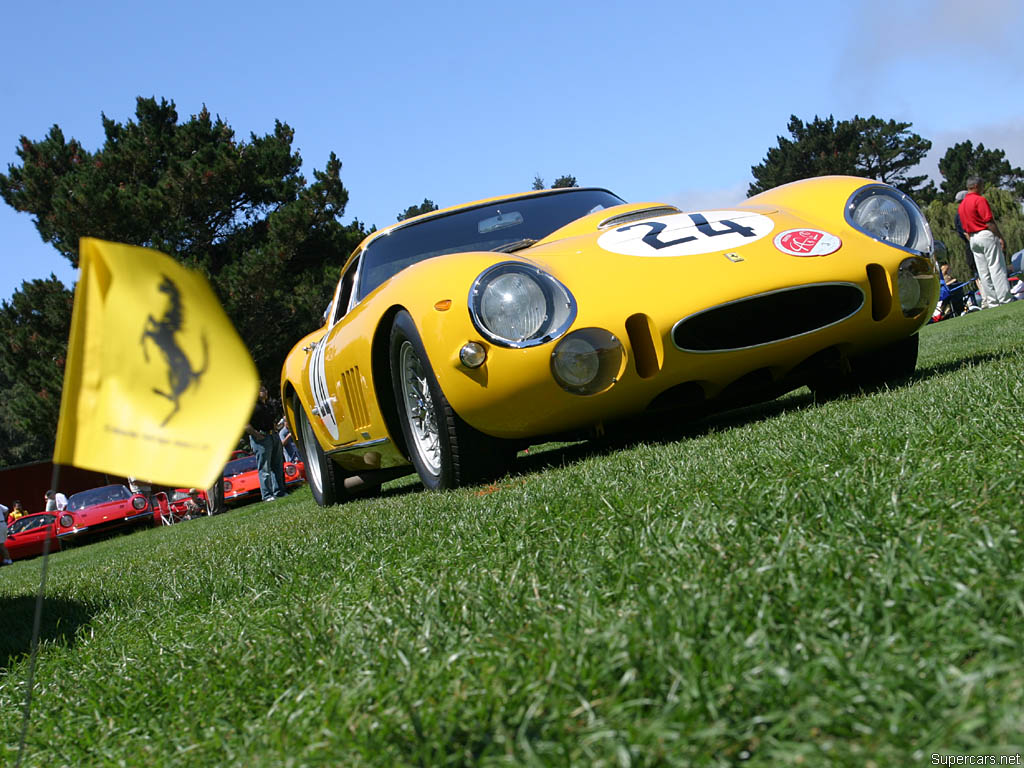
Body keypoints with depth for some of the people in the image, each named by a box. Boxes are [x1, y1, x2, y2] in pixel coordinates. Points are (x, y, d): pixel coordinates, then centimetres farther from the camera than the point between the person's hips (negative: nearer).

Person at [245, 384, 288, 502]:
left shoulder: (270, 404, 17)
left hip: (274, 436, 8)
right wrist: (256, 434, -18)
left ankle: (279, 491, 18)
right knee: (264, 468, -7)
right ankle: (267, 495, -5)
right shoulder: (251, 406, -9)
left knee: (278, 465, 10)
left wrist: (275, 427, 13)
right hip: (261, 438, -8)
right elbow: (245, 425, -17)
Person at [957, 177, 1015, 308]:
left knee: (983, 273, 7)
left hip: (973, 238, 8)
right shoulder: (980, 200, -10)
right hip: (987, 235, -8)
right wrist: (1001, 237, -13)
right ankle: (1006, 300, -8)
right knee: (997, 269, -6)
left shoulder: (961, 205, 14)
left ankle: (991, 302, 8)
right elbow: (989, 222, -16)